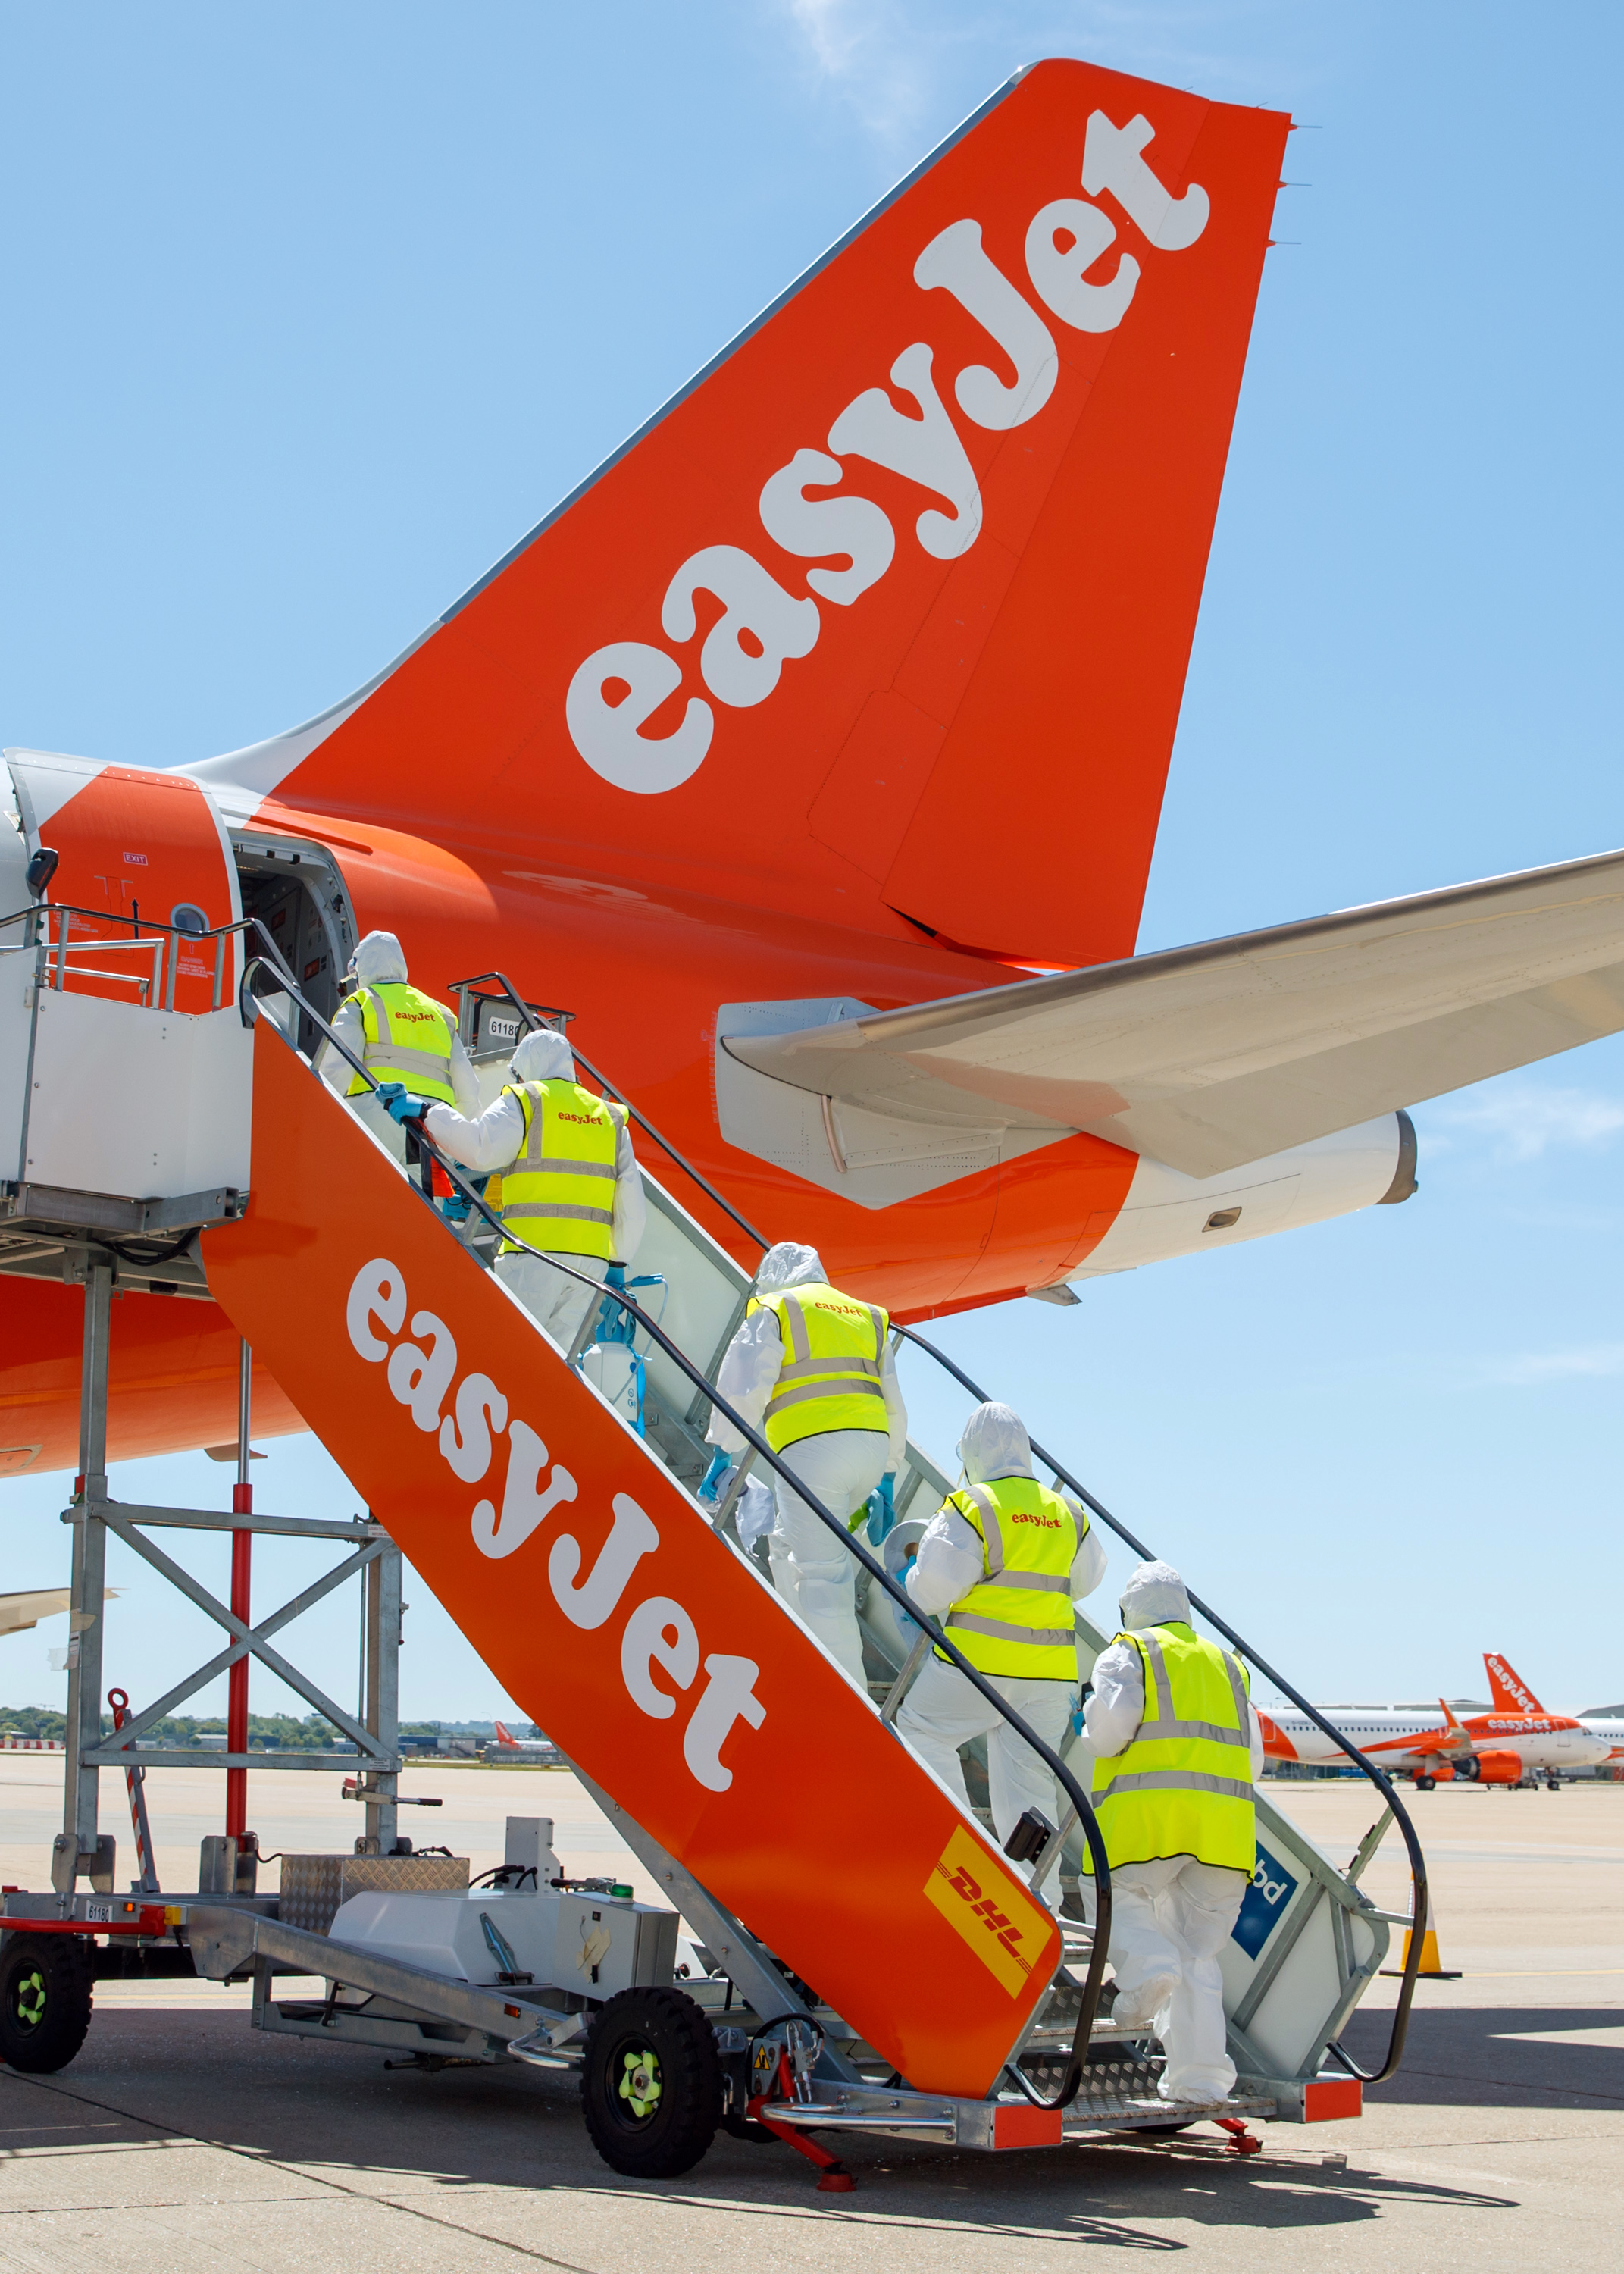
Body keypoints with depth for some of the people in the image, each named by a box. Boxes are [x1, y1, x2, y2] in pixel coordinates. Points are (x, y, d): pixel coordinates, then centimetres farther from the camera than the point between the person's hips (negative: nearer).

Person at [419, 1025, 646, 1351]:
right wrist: (618, 1261, 25)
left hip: (534, 1252, -5)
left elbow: (480, 1148, -12)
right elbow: (633, 1206, 17)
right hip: (592, 1258, 5)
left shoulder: (524, 1100, 5)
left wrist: (428, 1115, -1)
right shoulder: (609, 1117, 21)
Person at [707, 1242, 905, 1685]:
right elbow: (894, 1404, 27)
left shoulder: (774, 1311, 9)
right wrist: (887, 1473, 33)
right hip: (871, 1447, 7)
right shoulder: (866, 1315, 27)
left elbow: (744, 1391, -1)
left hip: (812, 1448, -7)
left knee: (822, 1574, -7)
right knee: (788, 1542, 24)